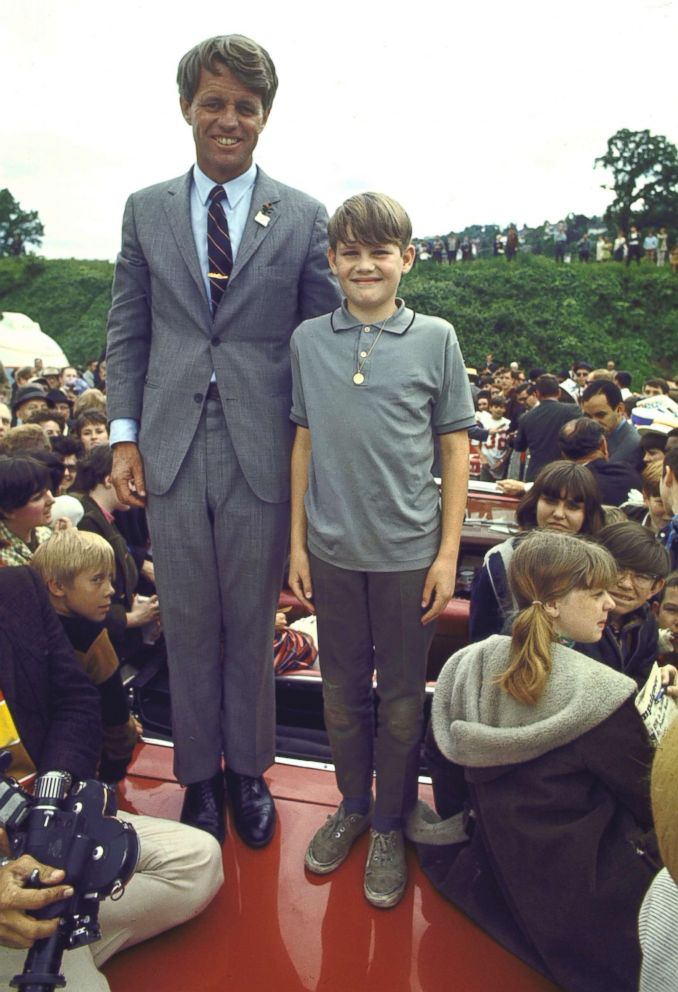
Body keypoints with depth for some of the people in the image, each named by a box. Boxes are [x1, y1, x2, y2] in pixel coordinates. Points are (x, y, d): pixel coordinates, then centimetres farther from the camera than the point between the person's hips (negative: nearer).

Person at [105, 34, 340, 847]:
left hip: (262, 452, -1)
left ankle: (248, 769, 32)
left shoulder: (304, 218, 4)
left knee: (252, 625, 11)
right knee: (187, 625, 12)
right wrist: (125, 433, 1)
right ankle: (198, 772, 32)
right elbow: (127, 331, 10)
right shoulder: (145, 210, 10)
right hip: (171, 447, 2)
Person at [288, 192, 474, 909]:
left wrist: (447, 552, -4)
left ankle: (391, 824, 33)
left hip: (407, 551, -2)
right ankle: (352, 804, 39)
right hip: (332, 551, 2)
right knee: (342, 692, 16)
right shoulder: (308, 340, 2)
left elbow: (454, 448, -1)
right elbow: (304, 443, 6)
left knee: (401, 699, 11)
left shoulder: (436, 339, -3)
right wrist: (297, 542, 5)